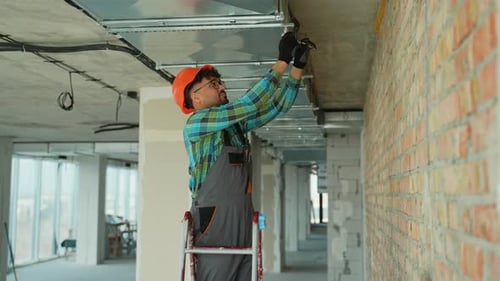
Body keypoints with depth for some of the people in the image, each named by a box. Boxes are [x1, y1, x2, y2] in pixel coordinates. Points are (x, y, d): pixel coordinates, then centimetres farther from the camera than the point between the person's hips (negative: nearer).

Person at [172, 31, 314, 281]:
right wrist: (282, 62, -10)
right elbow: (247, 105, -15)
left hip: (244, 226, 7)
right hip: (215, 227, -7)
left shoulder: (236, 124, 16)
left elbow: (277, 106, 18)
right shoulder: (195, 123, -6)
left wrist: (297, 67, 9)